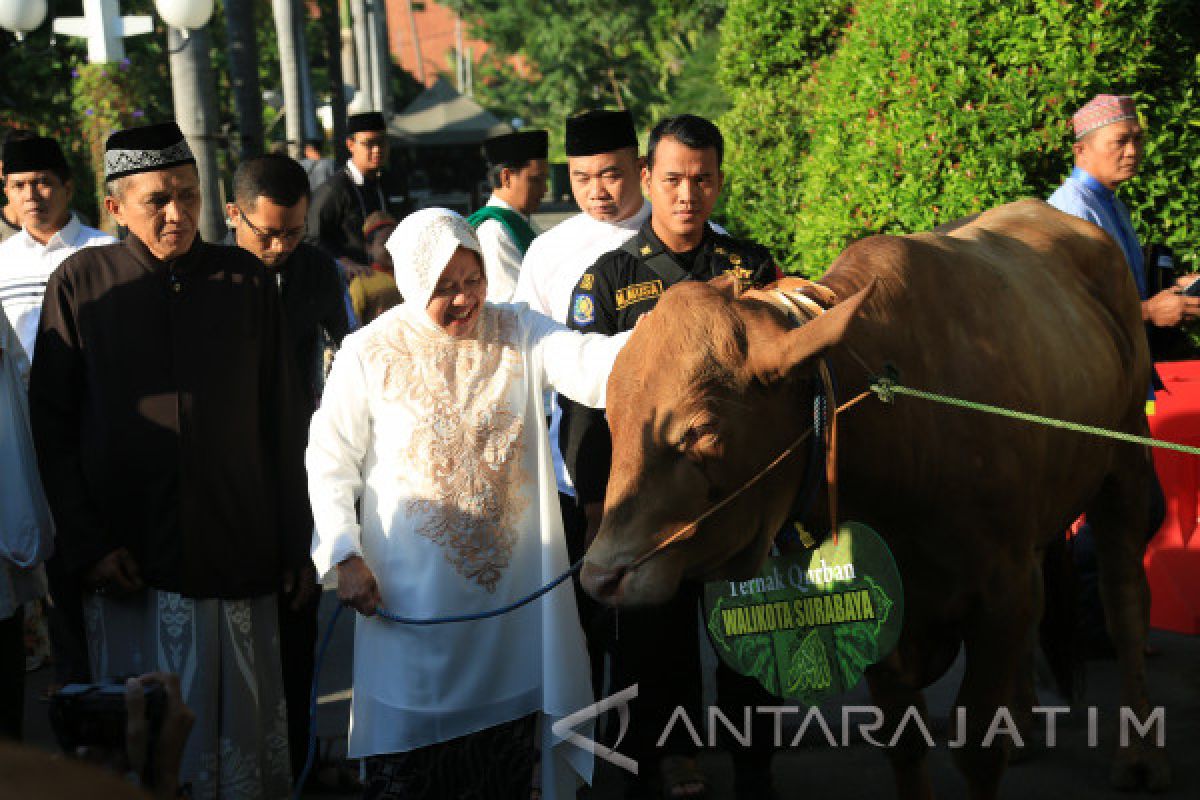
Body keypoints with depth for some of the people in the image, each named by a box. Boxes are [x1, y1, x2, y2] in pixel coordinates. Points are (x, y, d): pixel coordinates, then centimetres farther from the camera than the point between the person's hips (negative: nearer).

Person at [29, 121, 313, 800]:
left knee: (244, 724, 6)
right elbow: (52, 425, 1)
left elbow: (284, 420, 7)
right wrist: (87, 545, -6)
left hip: (238, 561, 1)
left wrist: (297, 544, 5)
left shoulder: (246, 280, 4)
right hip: (131, 565, -1)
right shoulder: (80, 285, 0)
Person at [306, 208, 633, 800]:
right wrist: (344, 556, -8)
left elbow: (590, 367, -17)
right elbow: (330, 458, 1)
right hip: (410, 592, -2)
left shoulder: (518, 333, 0)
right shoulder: (369, 353, -4)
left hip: (510, 587, 2)